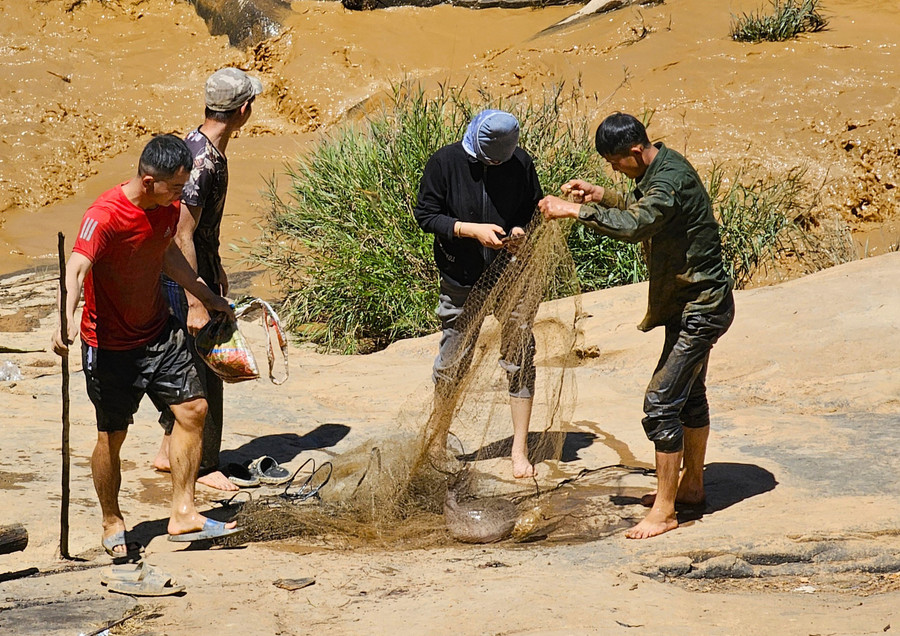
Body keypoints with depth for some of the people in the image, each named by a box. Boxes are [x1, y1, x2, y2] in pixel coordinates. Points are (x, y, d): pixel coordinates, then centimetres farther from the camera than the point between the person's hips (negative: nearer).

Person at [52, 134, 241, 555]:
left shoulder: (168, 207, -1)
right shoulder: (105, 216, -25)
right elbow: (77, 267, -40)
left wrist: (206, 297, 29)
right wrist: (68, 319, -58)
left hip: (158, 330, 7)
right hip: (111, 343, -7)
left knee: (193, 410, 1)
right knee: (112, 436, 2)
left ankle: (183, 514, 10)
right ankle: (112, 524, 23)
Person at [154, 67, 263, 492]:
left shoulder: (205, 146, 5)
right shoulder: (201, 161, -26)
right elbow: (183, 237, -26)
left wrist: (216, 270, 27)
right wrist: (195, 303, -25)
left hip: (199, 270, 10)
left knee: (189, 363, 18)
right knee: (203, 370, 0)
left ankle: (169, 449, 30)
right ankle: (205, 465, 11)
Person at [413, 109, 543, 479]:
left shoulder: (521, 163, -4)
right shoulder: (445, 163, -10)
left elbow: (535, 209, 9)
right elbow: (425, 215, -8)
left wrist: (522, 230, -13)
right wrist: (472, 230, -20)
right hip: (462, 282, -1)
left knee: (519, 358, 1)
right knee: (452, 364, 9)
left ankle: (519, 450, 11)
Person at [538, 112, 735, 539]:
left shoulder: (671, 179, -26)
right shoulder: (659, 168, 6)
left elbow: (635, 225, -42)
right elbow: (644, 214, 24)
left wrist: (575, 211, -37)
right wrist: (600, 196, 10)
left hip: (700, 308, -11)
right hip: (691, 301, 11)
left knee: (661, 403, -11)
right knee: (689, 394, 22)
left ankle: (664, 511, -7)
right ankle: (691, 486, 38)